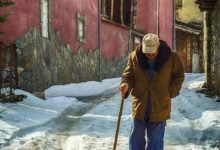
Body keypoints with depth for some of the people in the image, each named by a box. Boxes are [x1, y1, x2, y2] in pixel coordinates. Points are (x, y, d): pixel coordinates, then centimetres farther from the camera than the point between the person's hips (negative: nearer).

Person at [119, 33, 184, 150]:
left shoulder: (171, 57, -8)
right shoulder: (134, 56, -5)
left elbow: (179, 76, 3)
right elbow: (128, 75, 3)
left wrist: (170, 92, -9)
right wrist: (125, 84, -19)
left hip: (160, 106, -1)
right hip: (139, 105, 1)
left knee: (155, 140, 7)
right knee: (136, 137, 10)